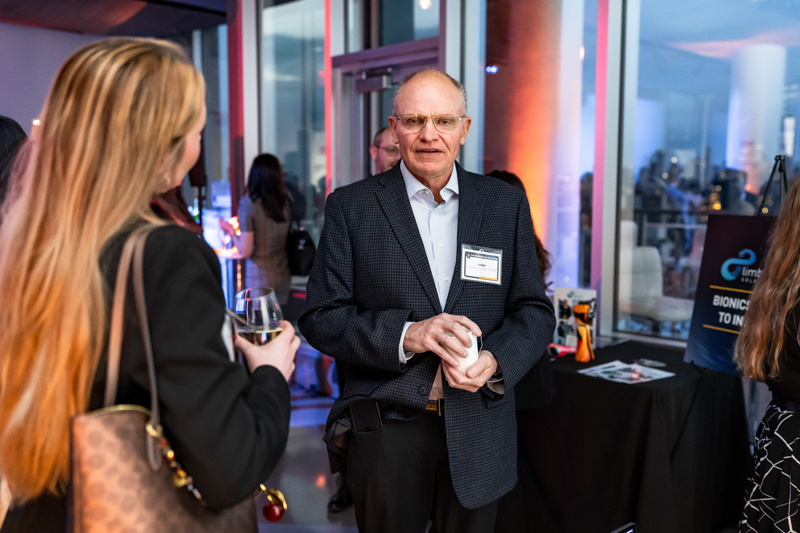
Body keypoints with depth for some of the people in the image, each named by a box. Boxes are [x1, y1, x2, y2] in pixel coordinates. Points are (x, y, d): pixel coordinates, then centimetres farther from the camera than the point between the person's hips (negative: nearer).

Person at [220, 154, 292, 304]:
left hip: (259, 278, -4)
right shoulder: (285, 202, -1)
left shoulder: (248, 204, -13)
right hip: (283, 276, 4)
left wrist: (230, 231, 4)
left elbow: (245, 251, -13)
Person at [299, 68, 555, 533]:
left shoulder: (507, 205, 3)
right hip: (385, 429, -1)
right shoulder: (351, 207, -3)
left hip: (479, 430, 2)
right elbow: (321, 317, -7)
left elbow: (535, 310, 4)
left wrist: (496, 361, -15)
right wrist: (404, 335, -22)